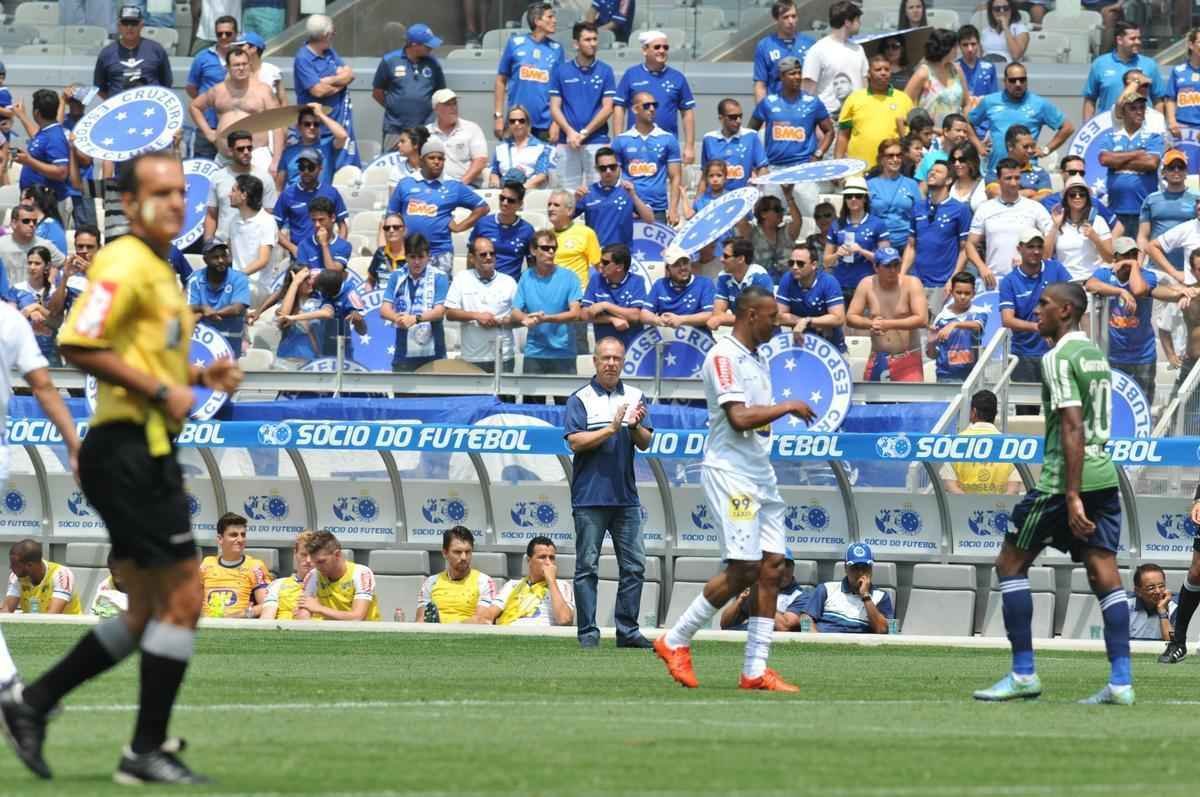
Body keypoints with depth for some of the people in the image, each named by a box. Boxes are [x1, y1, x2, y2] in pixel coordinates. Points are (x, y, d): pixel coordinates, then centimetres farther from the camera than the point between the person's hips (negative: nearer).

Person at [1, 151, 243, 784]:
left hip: (145, 453, 10)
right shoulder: (125, 264, -12)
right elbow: (78, 345, -23)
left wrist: (198, 376, 12)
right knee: (181, 600, -7)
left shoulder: (160, 270, 20)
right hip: (131, 445, -10)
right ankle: (146, 751, -2)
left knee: (146, 614, 13)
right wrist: (161, 390, -20)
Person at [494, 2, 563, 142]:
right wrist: (498, 116, 1)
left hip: (545, 125, 1)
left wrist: (556, 121, -4)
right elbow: (501, 81, 6)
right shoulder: (515, 44, 2)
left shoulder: (556, 49, 4)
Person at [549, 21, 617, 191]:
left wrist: (584, 133, -8)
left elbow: (607, 108, 0)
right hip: (566, 143, 1)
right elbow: (555, 107, 5)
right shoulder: (561, 71, 7)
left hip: (597, 141, -1)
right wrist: (570, 132, -10)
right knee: (568, 192, 0)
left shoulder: (605, 71, 5)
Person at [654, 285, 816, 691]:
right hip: (729, 472, -9)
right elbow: (740, 417, -20)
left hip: (760, 474, 9)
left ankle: (755, 669, 1)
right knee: (742, 570, -13)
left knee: (771, 567, 1)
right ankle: (675, 640, 1)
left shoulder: (758, 361, 18)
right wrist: (788, 407, -12)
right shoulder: (724, 356, -11)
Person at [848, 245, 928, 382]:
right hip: (878, 360, 4)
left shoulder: (911, 283, -9)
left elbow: (922, 319, -18)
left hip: (908, 360, -4)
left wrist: (888, 324, -24)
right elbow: (850, 318, 1)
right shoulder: (867, 285, 0)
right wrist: (870, 323, -21)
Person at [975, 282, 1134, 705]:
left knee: (1011, 563, 5)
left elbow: (1072, 428, -19)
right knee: (1104, 573, 2)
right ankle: (1121, 681, -7)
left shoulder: (1058, 359, -12)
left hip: (1065, 477, -8)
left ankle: (1023, 673, 3)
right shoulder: (1096, 354, 17)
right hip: (1104, 475, 8)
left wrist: (1072, 496, -22)